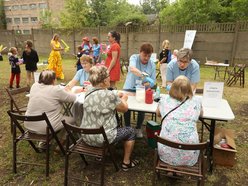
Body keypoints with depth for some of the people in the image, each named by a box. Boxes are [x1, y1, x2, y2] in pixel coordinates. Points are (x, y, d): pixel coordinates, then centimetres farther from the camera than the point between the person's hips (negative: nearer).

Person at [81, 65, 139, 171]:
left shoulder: (88, 93, -3)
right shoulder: (110, 95, -24)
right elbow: (124, 108, -6)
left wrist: (117, 97, 16)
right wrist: (123, 99, 14)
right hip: (102, 139, -7)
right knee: (130, 131, 15)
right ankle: (126, 163, 27)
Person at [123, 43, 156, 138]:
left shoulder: (152, 65, -1)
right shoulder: (134, 57, -10)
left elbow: (153, 81, -2)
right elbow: (132, 68, -33)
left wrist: (147, 84, -26)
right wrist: (144, 76, -48)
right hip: (129, 88, -2)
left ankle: (138, 128, 11)